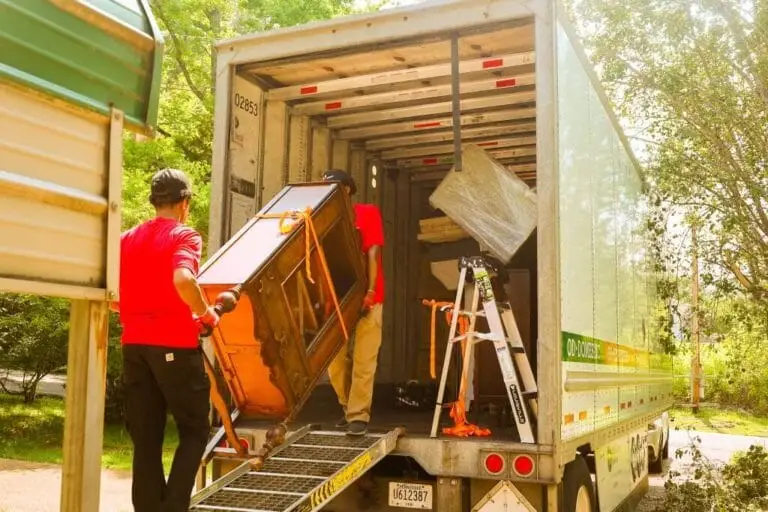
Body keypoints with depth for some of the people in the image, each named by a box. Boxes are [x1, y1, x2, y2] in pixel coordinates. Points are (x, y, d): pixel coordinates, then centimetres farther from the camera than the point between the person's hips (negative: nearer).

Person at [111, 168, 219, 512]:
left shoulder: (128, 239, 11)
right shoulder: (183, 236, -6)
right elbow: (183, 280, -26)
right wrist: (205, 313, -10)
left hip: (134, 345, 6)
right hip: (175, 345, -5)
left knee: (145, 437, 11)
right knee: (194, 430, 8)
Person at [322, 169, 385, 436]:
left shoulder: (368, 213, -1)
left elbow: (372, 254, -8)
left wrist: (370, 291, -17)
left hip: (365, 297, -4)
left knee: (363, 360, -5)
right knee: (335, 360, 6)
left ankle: (359, 416, -2)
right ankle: (349, 408, 21)